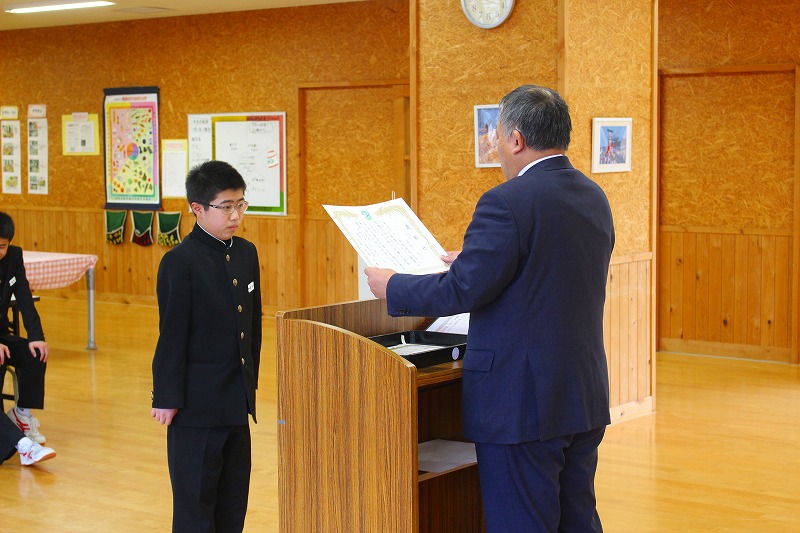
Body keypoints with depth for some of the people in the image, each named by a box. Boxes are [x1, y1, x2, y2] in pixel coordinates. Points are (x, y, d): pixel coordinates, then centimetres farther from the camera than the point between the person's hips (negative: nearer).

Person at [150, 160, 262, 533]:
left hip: (237, 400, 7)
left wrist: (250, 384, 14)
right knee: (196, 501, 3)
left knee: (233, 499, 13)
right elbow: (172, 335, -13)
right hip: (197, 403, -7)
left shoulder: (247, 253, 7)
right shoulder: (180, 262, -13)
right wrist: (167, 398, -12)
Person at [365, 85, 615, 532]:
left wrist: (391, 286, -4)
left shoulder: (507, 202, -18)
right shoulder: (594, 198, 8)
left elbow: (462, 291, -20)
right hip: (586, 398, 8)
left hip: (522, 403, -8)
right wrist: (472, 259, 26)